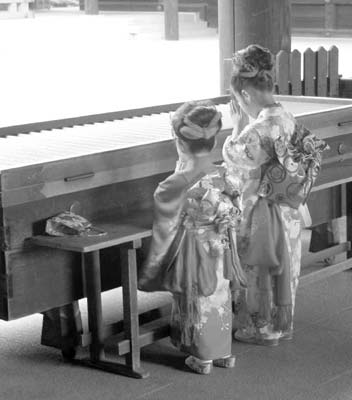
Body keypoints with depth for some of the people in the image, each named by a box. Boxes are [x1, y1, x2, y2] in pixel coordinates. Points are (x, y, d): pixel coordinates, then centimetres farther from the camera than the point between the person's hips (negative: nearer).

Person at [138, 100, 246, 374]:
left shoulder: (176, 186, -22)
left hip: (192, 257, -4)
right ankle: (224, 352, 29)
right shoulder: (225, 177, -7)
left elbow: (165, 231, -12)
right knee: (221, 302, 18)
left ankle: (203, 359, 22)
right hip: (221, 255, 5)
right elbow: (234, 220, 2)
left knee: (198, 305, 10)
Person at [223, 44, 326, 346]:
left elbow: (233, 160, -12)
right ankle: (282, 324, 35)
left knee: (261, 272, 9)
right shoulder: (288, 119, 1)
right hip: (288, 211, 9)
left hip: (264, 212, -9)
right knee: (282, 269, 20)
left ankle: (263, 330, 23)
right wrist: (246, 122, 10)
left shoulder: (259, 129, -27)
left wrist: (239, 122, -7)